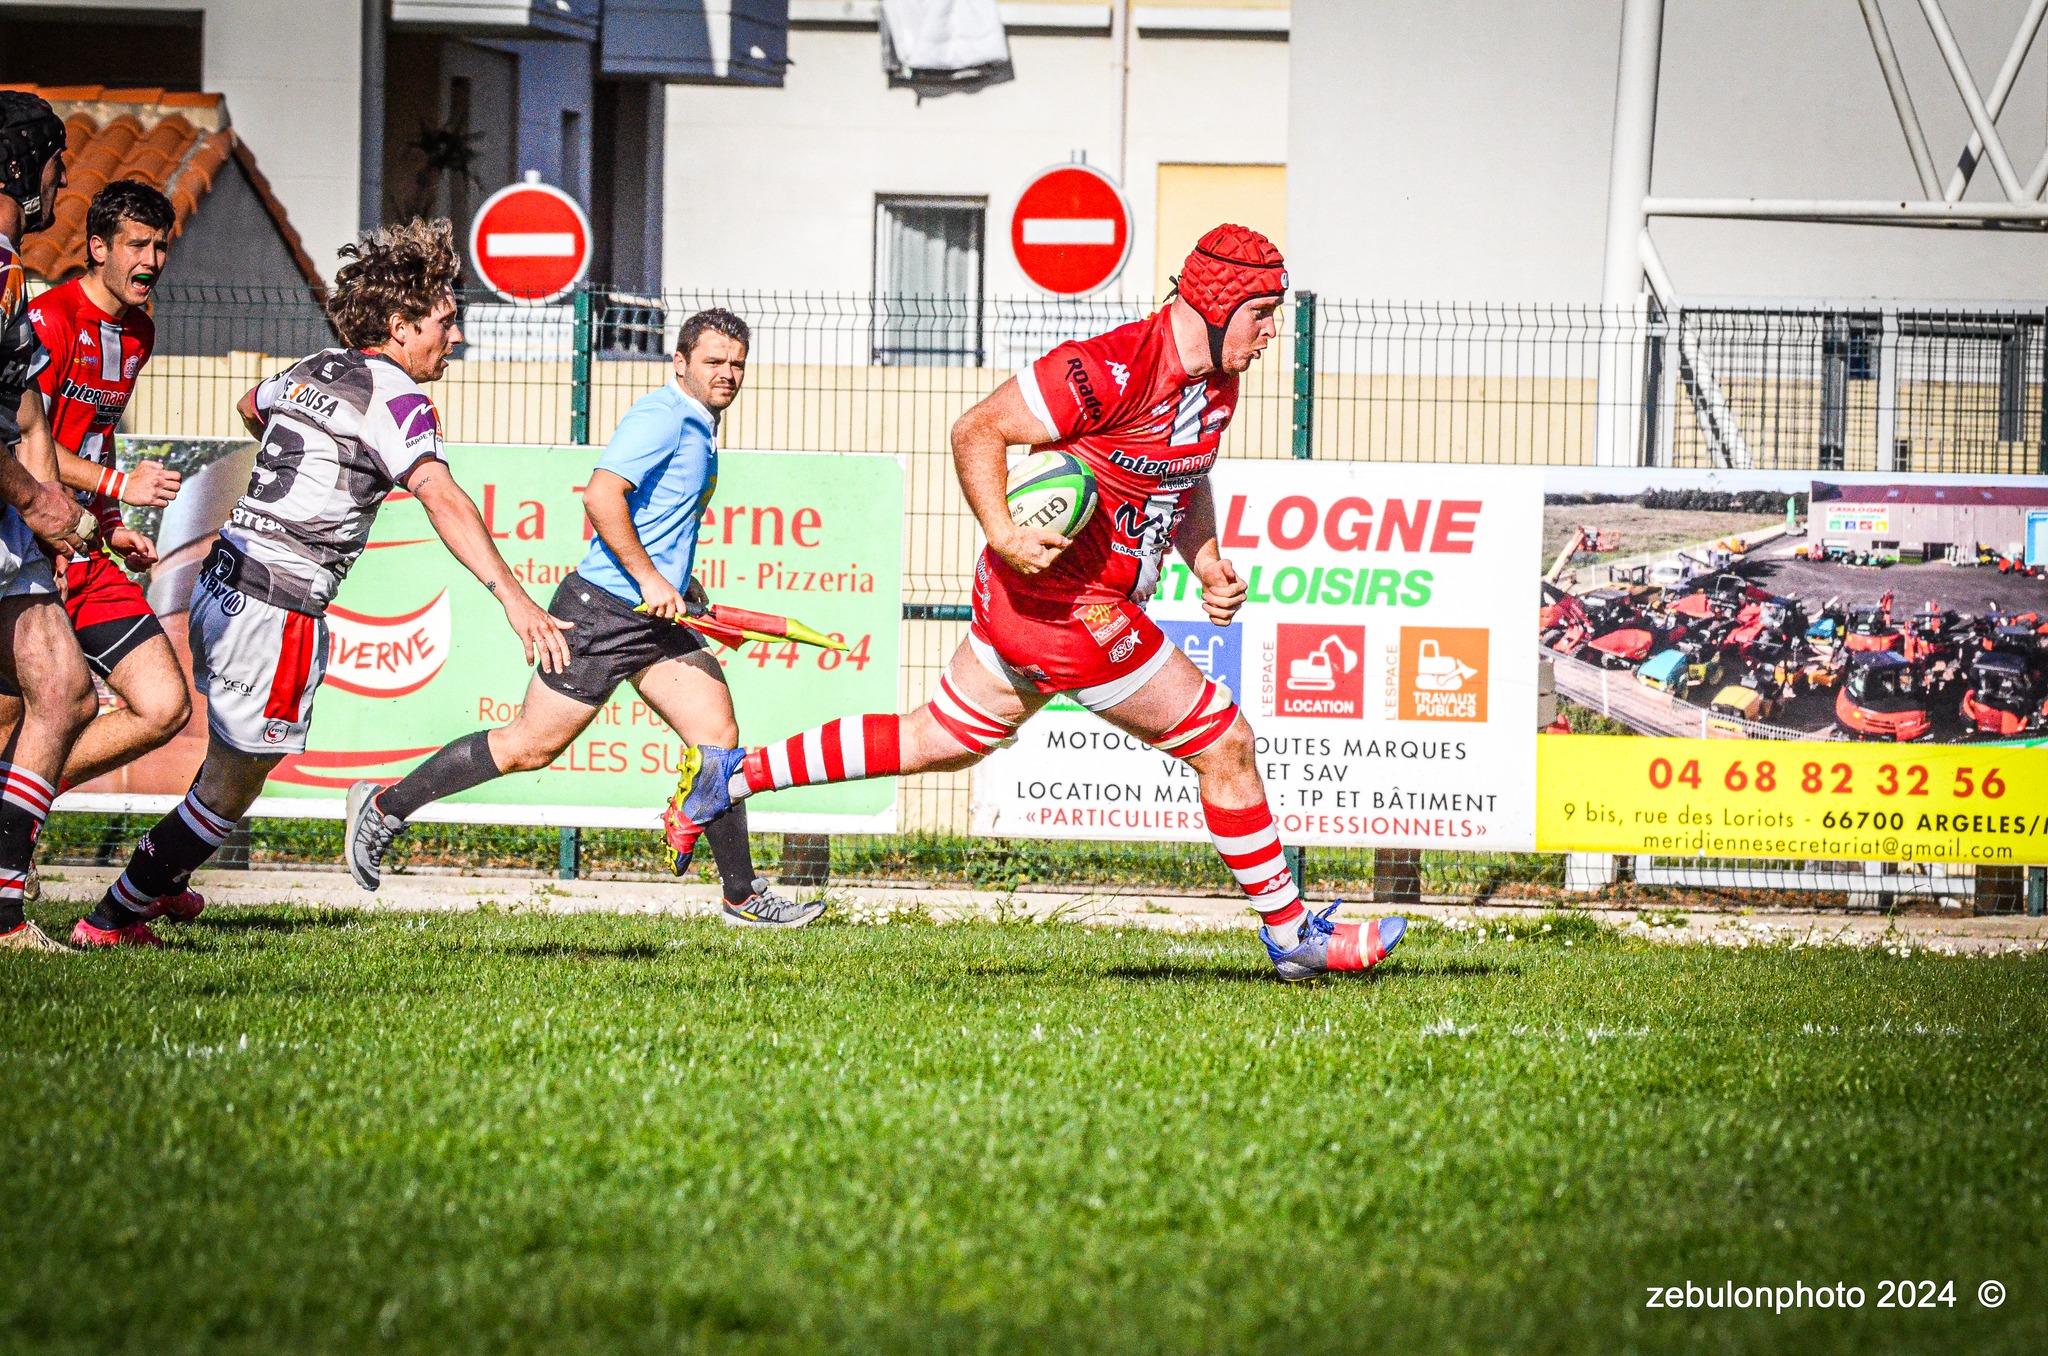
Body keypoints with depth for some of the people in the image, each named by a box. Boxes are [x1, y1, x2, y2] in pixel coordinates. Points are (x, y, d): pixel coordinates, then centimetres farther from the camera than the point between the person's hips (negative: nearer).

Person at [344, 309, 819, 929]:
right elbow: (601, 494, -26)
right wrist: (650, 579, -25)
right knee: (531, 745, -4)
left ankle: (743, 896, 3)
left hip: (658, 618, 9)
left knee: (719, 737, -2)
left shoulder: (698, 425, 18)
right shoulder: (661, 416, -14)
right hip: (602, 610, -9)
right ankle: (385, 806, 10)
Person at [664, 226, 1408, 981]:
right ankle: (1291, 934, 11)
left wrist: (1206, 562, 7)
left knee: (941, 741, 20)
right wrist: (1004, 537, -30)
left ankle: (732, 774, 25)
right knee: (1226, 745, -2)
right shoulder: (1115, 369, -23)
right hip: (1069, 604, -10)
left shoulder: (1217, 386, 7)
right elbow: (976, 431, -19)